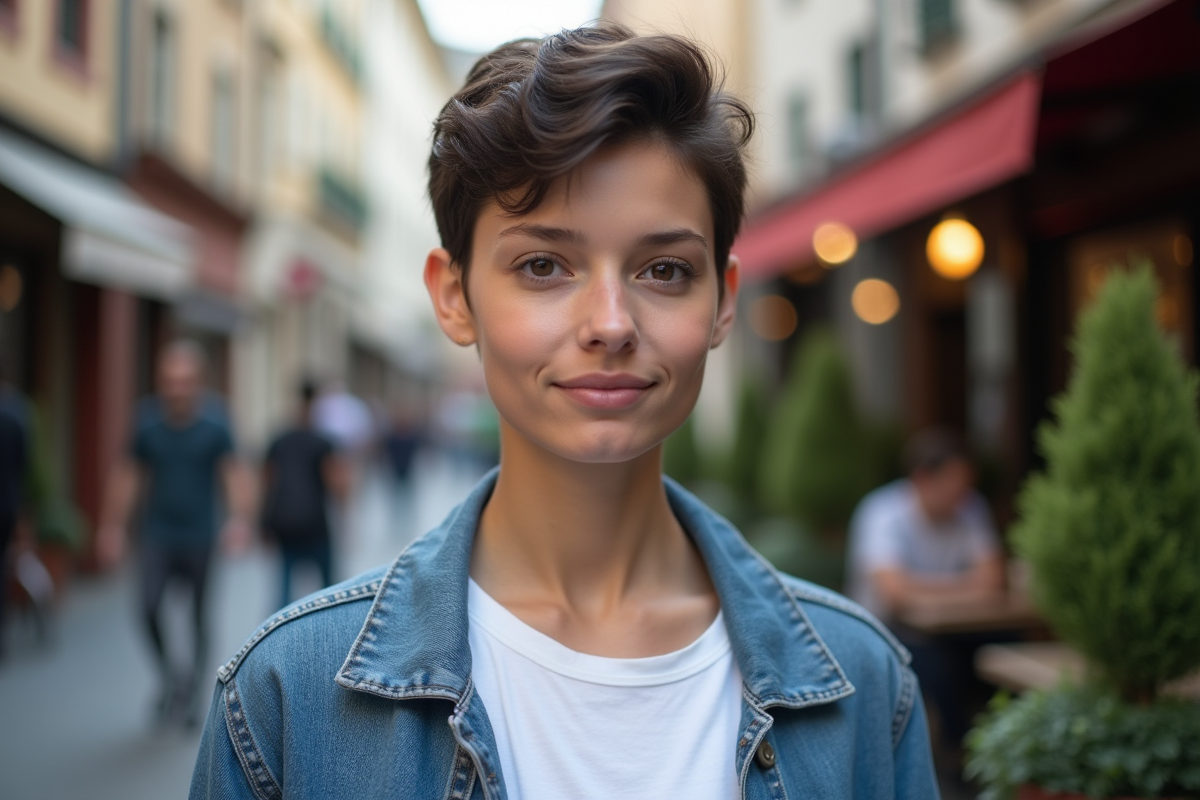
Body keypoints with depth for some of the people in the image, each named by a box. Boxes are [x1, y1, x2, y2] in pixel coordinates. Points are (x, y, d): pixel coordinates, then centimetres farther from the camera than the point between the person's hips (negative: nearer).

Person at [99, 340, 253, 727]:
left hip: (199, 537, 0)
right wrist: (114, 526, 9)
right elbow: (128, 475, 7)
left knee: (199, 615, 8)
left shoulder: (215, 426, -8)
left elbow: (233, 475, -10)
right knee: (149, 606, -16)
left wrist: (239, 518, -27)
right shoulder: (147, 423, -4)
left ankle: (192, 688, 28)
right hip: (157, 535, 1)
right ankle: (168, 676, 8)